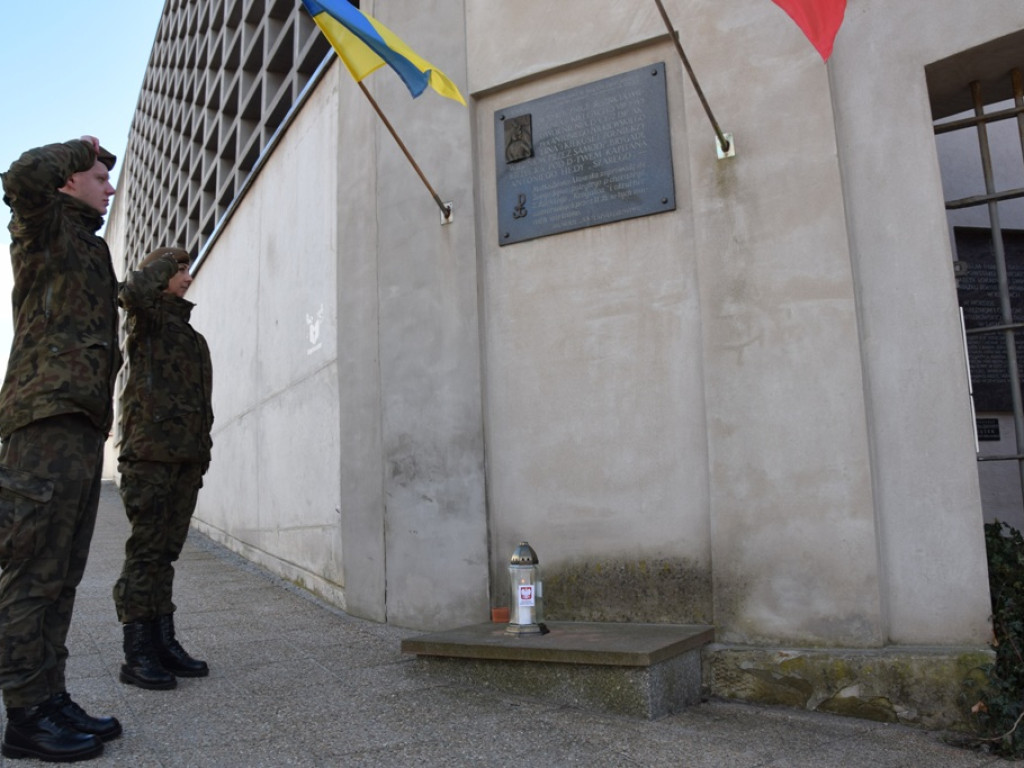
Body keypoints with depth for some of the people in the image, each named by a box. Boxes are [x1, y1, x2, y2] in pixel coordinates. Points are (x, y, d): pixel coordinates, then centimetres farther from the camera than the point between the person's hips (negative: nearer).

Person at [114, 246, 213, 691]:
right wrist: (166, 263, -2)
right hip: (151, 451, -7)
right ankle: (137, 654, -4)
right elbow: (134, 291, -21)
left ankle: (163, 642, 13)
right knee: (146, 550, -8)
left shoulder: (191, 334, 26)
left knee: (165, 551, 8)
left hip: (187, 454, 7)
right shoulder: (148, 318, 5)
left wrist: (202, 454, 19)